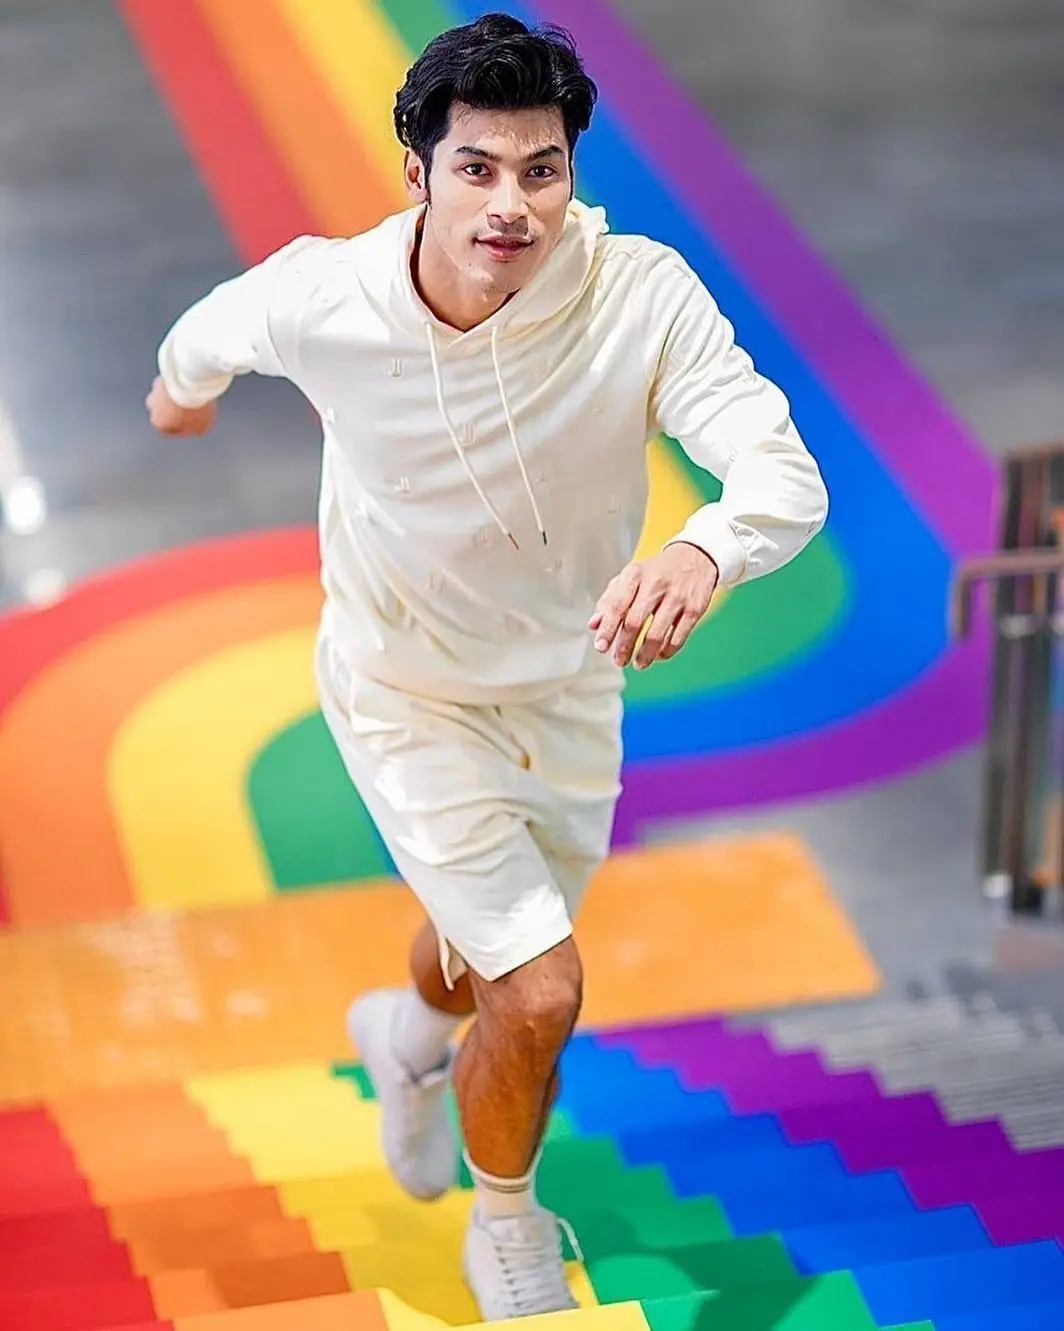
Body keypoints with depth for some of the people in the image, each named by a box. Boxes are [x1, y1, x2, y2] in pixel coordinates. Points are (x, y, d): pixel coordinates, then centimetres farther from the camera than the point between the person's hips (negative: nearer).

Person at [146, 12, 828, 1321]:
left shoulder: (643, 298, -31)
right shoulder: (320, 301, -28)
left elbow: (787, 473, -39)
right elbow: (214, 331, -3)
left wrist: (701, 551, -62)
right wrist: (184, 384, 21)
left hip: (569, 684, 3)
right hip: (404, 692, -3)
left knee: (493, 950, 27)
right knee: (540, 992, -14)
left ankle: (407, 1035, 67)